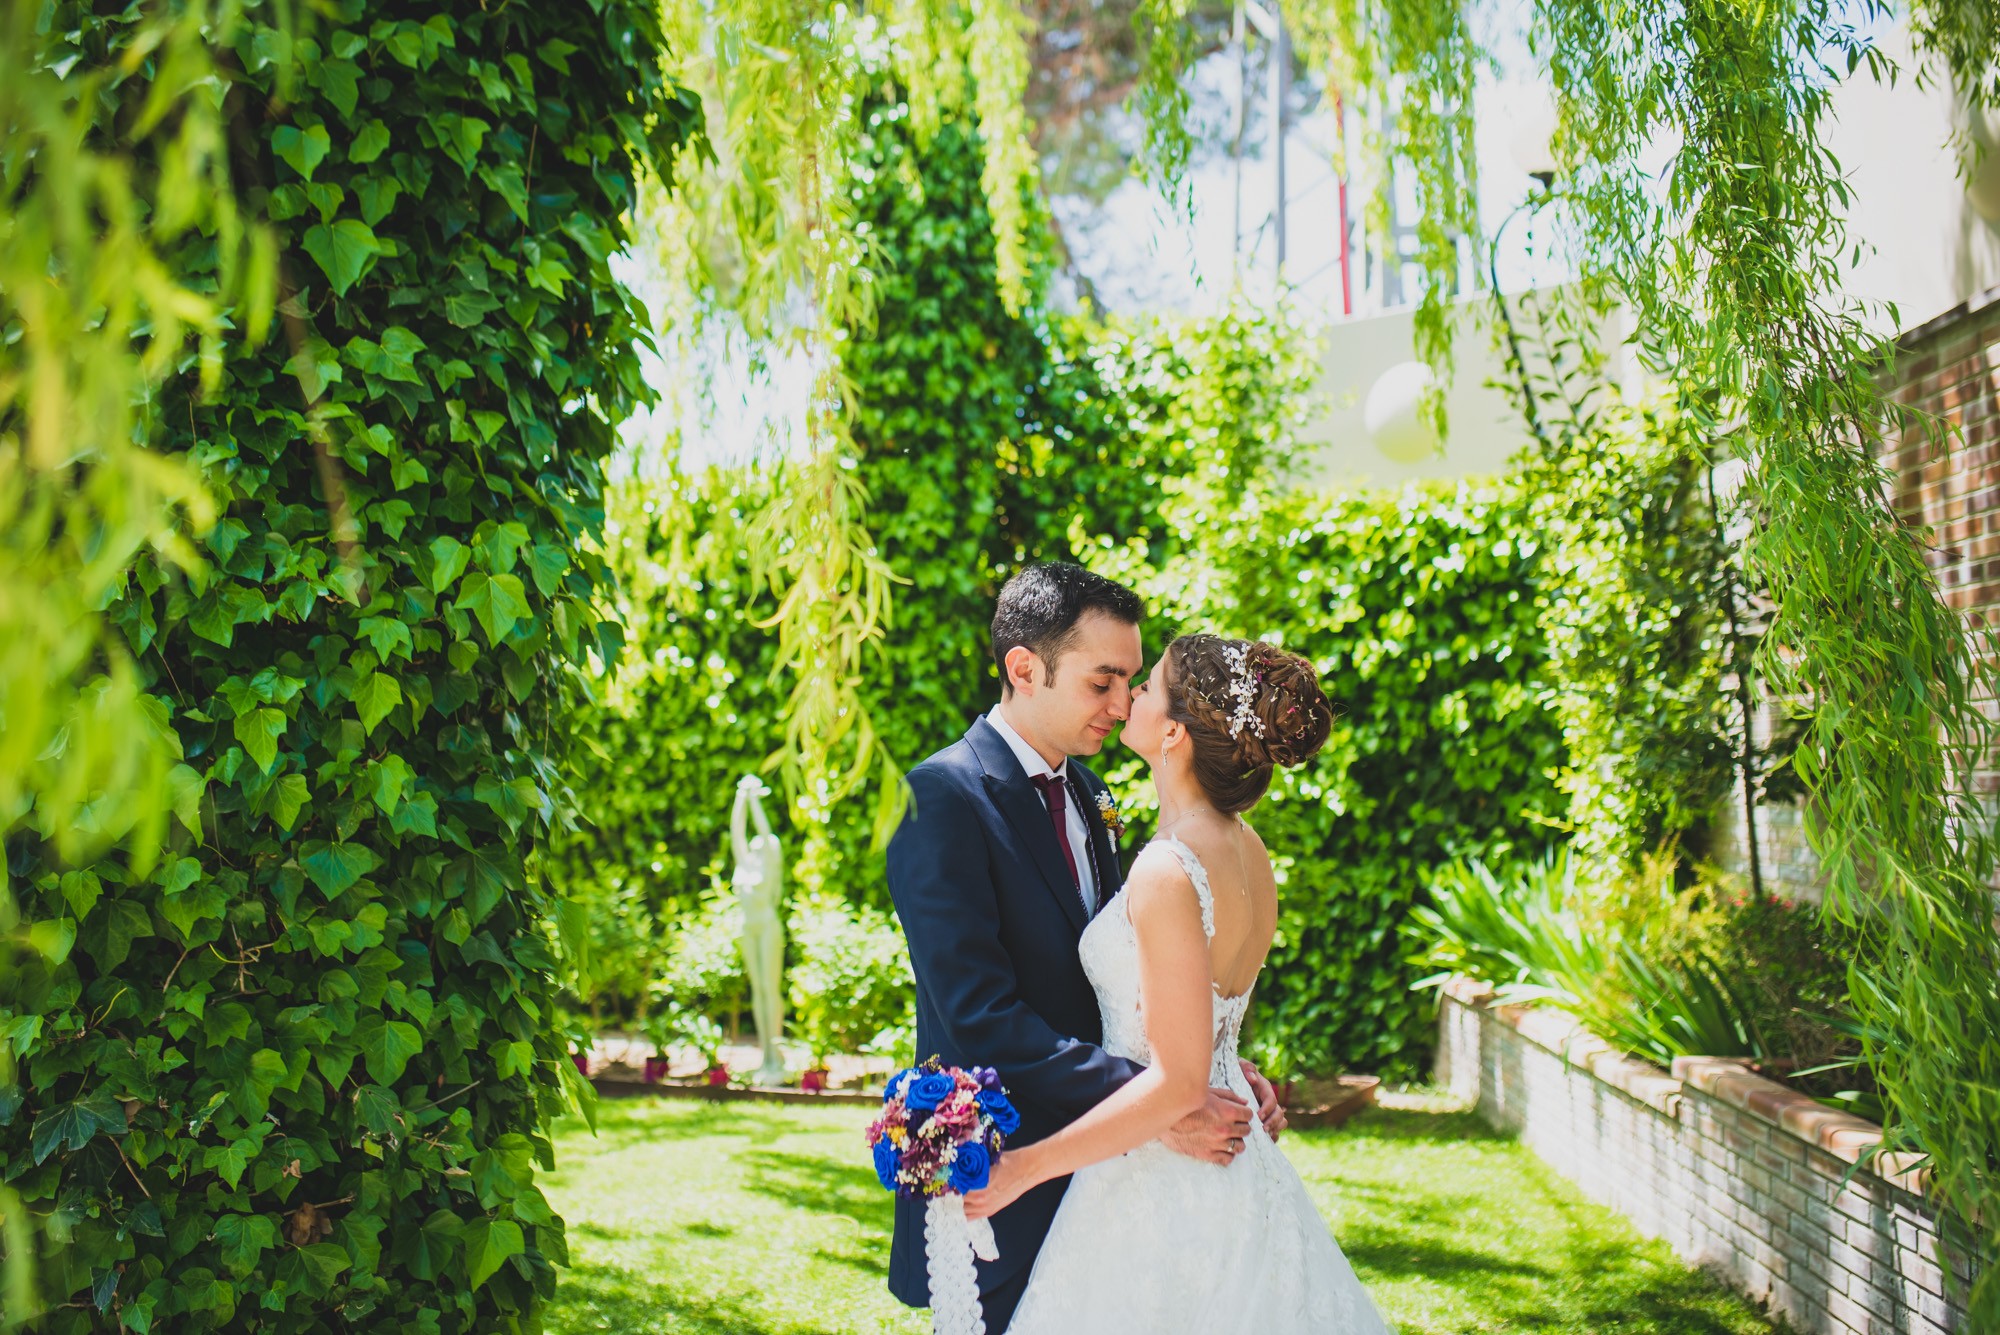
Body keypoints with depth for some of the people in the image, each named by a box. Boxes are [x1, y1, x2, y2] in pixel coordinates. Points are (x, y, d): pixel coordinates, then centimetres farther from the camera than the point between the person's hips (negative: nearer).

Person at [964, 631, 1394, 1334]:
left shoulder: (1168, 871, -24)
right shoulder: (1245, 847, 3)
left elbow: (1178, 1082, -24)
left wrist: (1025, 1167, -20)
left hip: (1159, 1183, -9)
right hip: (1232, 1164, 9)